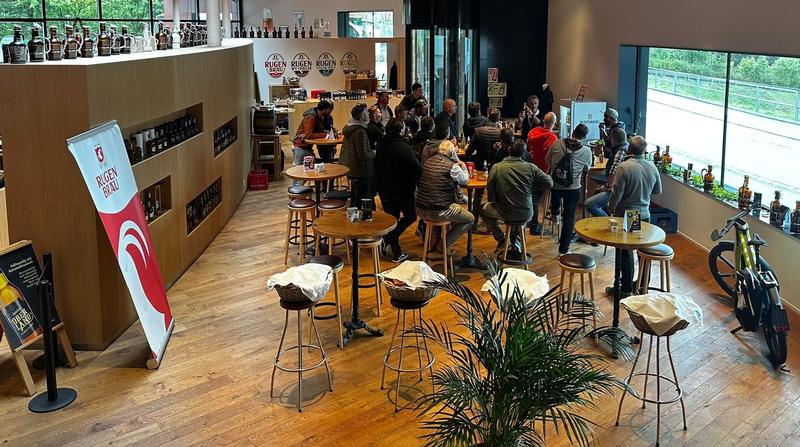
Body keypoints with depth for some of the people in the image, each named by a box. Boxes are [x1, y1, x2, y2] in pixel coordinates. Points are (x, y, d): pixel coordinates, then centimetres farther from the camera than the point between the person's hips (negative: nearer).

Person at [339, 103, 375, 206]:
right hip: (360, 171, -10)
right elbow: (363, 155, -25)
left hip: (350, 167, 10)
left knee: (354, 199, 21)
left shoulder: (349, 128, 7)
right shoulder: (360, 132, -22)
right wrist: (373, 153, -7)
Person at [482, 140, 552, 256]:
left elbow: (489, 189, -2)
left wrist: (495, 202, 17)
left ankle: (501, 239, 22)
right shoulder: (531, 167, -9)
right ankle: (515, 239, 29)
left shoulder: (496, 168, -11)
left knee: (483, 209, 28)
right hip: (526, 215, 2)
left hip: (505, 213, -2)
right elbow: (549, 183, -4)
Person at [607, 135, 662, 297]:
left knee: (625, 252, 3)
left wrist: (611, 208, -2)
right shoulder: (652, 167, -1)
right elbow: (657, 191, 11)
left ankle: (626, 288, 8)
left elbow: (616, 193, -20)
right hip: (644, 215, 5)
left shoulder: (624, 167, -20)